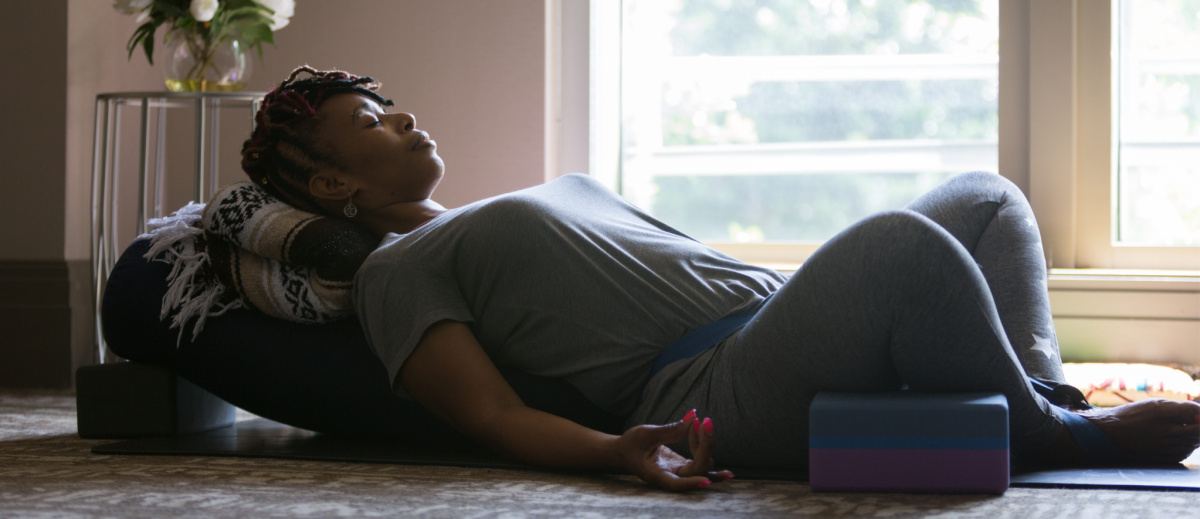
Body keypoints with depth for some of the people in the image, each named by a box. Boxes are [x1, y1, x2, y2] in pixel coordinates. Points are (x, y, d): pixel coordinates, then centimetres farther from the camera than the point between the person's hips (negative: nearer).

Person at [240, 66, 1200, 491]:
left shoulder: (557, 188, 33)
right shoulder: (397, 271, 7)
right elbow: (492, 413, -7)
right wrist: (618, 453, -28)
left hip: (778, 313, 10)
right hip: (713, 391, -10)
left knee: (987, 195, 11)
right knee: (901, 240, -32)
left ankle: (1048, 402, -7)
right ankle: (1048, 437, -9)